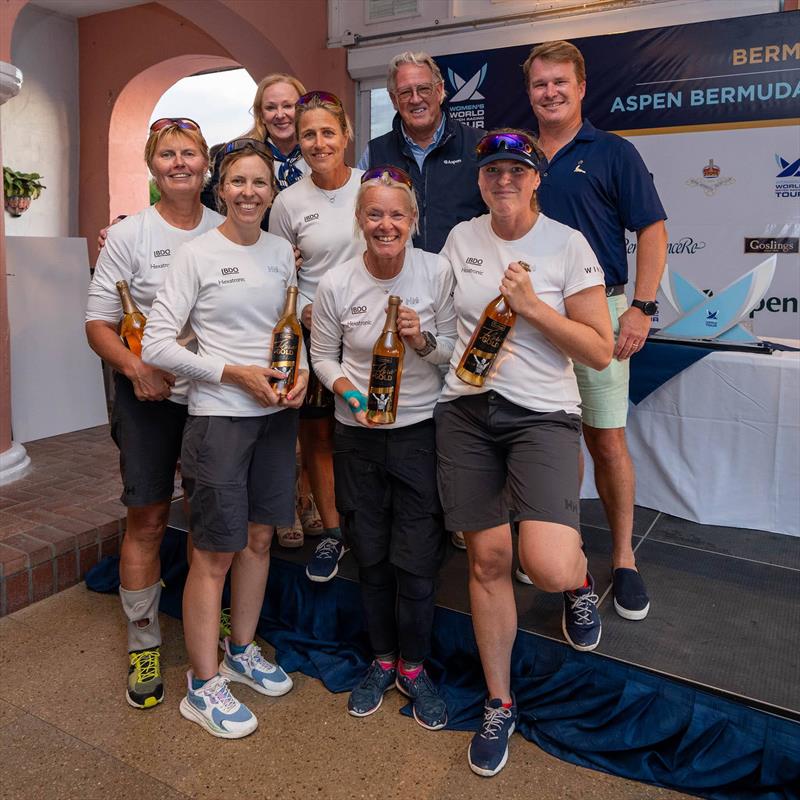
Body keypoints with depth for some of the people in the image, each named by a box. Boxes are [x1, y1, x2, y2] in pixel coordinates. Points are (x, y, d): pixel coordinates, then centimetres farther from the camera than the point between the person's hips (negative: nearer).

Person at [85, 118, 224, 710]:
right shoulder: (130, 235, -5)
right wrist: (135, 366, -23)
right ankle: (144, 644, 21)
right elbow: (98, 322, -5)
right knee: (147, 519, 3)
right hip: (150, 395, -2)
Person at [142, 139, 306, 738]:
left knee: (259, 536, 15)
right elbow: (156, 345, -11)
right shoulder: (198, 254, -8)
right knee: (215, 552, 2)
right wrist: (235, 373, -16)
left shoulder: (282, 252, 8)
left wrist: (302, 371, -4)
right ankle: (203, 685, 19)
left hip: (276, 413, 6)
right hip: (219, 417, -5)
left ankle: (242, 651, 35)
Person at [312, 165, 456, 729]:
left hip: (421, 431, -1)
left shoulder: (438, 272, -7)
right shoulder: (335, 284, -6)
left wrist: (424, 340, -20)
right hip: (358, 435, 2)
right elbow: (323, 356, 5)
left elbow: (456, 351, 0)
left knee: (416, 562, 3)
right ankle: (382, 660, 37)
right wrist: (349, 392, -13)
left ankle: (414, 667, 29)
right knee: (371, 557, 14)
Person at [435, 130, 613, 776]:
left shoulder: (568, 244, -3)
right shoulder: (461, 237, 9)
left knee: (548, 567, -19)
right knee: (488, 559, 7)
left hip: (543, 413, -3)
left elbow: (601, 351, -6)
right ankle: (499, 704, 27)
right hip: (465, 412, 3)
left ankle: (579, 577, 23)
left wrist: (531, 307, -15)